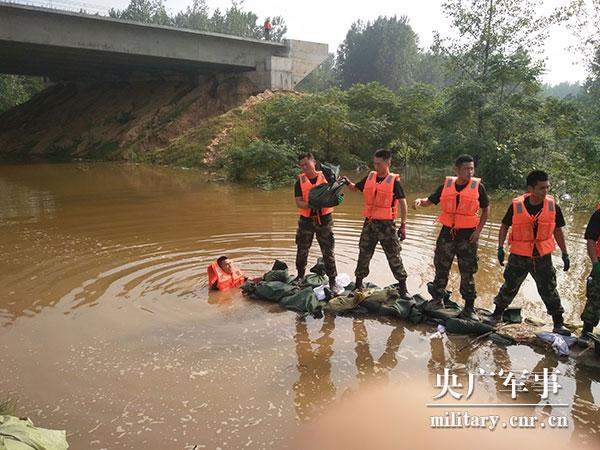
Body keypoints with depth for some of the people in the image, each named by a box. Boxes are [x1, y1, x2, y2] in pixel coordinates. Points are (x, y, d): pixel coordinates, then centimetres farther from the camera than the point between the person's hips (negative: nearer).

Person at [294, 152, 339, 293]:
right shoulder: (300, 181, 1)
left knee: (328, 252, 0)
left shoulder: (325, 177, 1)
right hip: (306, 219, 1)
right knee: (302, 250, 11)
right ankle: (300, 276, 32)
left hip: (324, 219, -1)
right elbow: (298, 202, -8)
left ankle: (332, 281, 8)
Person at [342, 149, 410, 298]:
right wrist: (348, 182, -3)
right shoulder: (370, 177, 4)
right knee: (364, 255, 11)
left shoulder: (394, 181, -8)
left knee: (394, 256, 3)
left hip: (386, 224, -4)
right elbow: (355, 188, 20)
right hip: (369, 223, 4)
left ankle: (403, 287, 16)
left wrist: (403, 225, -10)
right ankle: (358, 285, 25)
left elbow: (403, 203, -7)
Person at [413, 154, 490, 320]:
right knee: (441, 269, 10)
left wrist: (479, 230, -3)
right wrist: (420, 201, -15)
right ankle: (437, 300, 27)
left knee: (468, 273, 5)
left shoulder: (478, 186, -5)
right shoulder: (446, 185, 1)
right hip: (447, 232, 2)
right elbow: (430, 200, 8)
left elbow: (486, 209, 5)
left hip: (468, 235, -2)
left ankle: (469, 308, 17)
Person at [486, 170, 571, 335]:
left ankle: (558, 324, 23)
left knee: (549, 290, 9)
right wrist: (500, 247, -7)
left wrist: (565, 254, 7)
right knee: (509, 287, 12)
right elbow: (504, 226, 1)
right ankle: (497, 315, 29)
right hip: (519, 256, -1)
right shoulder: (516, 206, -12)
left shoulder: (553, 206, -7)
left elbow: (557, 231, 6)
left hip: (543, 257, 1)